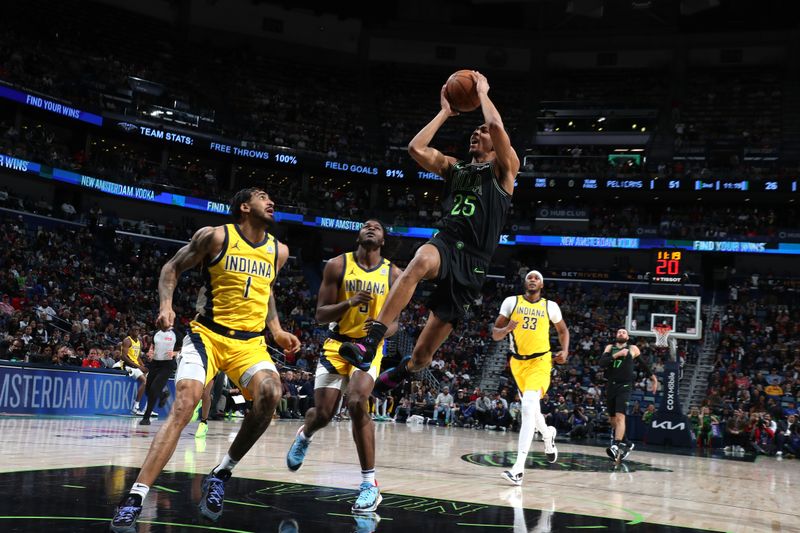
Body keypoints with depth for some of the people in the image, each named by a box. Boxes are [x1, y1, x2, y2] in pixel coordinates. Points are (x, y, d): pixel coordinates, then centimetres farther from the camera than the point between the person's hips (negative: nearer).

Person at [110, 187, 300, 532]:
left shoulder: (278, 251, 10)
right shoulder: (215, 236, -5)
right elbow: (173, 268, 5)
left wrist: (276, 331, 16)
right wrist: (166, 304, -12)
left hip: (250, 340, 4)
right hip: (207, 334, -3)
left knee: (270, 393, -27)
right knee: (183, 405, -22)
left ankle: (222, 473, -8)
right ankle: (134, 500, -20)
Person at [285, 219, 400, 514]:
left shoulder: (393, 274, 0)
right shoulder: (338, 265, -4)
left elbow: (393, 322, 3)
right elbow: (320, 314, -5)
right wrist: (349, 303, -24)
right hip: (337, 344, 1)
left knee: (357, 403, -25)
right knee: (323, 413, -2)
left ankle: (369, 483, -17)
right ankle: (304, 436, 39)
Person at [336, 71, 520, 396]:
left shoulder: (503, 168, 9)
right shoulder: (453, 167, 23)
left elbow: (496, 126, -10)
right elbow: (416, 148, 9)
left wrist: (482, 92, 7)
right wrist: (445, 113, 16)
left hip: (474, 262, -2)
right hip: (445, 243, 3)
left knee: (423, 353, -2)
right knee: (420, 262, -40)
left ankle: (388, 380, 27)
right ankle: (370, 342, -44)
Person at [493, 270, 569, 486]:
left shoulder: (550, 306, 2)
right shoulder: (511, 302, 1)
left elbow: (563, 330, 18)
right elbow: (495, 334, 2)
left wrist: (565, 351, 0)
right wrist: (506, 329, -20)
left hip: (540, 361, -3)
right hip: (518, 362, 3)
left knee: (528, 407, -21)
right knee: (530, 407, 18)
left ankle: (519, 467, -26)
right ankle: (548, 433, 53)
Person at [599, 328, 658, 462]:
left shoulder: (633, 349, 6)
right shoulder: (610, 347, 10)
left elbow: (643, 364, 18)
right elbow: (602, 363, -5)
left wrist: (653, 379, 23)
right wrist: (617, 355, -17)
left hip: (624, 387, -4)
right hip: (611, 386, 4)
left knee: (620, 417, -21)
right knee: (612, 419, 12)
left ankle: (616, 446, -30)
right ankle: (627, 443, 30)